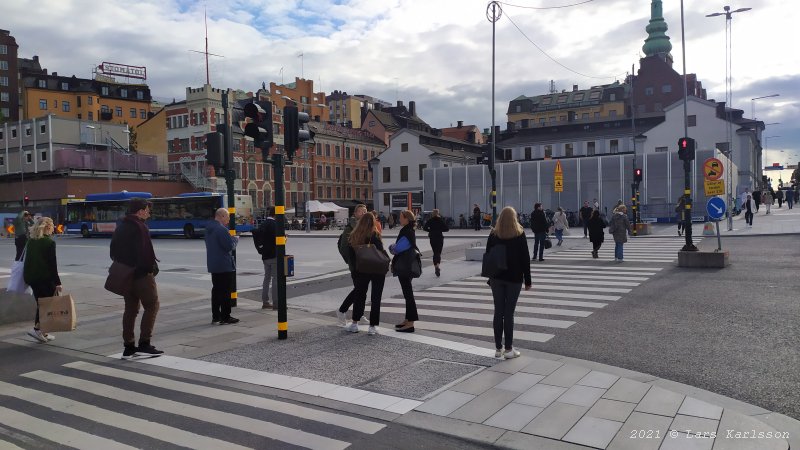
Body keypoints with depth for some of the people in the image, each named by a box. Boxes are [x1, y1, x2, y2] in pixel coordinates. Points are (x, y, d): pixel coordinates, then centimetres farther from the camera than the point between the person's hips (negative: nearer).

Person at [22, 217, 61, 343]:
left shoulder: (31, 240, 9)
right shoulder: (50, 242, -10)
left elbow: (28, 260, 10)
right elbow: (52, 264, -13)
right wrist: (57, 283, -11)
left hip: (30, 277, 7)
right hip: (45, 277, -7)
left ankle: (43, 332, 15)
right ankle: (38, 329, -8)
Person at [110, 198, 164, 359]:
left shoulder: (120, 227, 15)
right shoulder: (139, 227, -14)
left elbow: (113, 251, 19)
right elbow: (145, 251, -22)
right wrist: (152, 268, -12)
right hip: (141, 273, -9)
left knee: (130, 309, 12)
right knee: (152, 305, 0)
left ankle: (129, 347, 14)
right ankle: (144, 344, -4)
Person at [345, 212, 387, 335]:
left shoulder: (352, 237, -2)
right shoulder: (374, 236, -16)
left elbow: (349, 255, 1)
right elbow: (381, 252, -15)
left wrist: (355, 267, 10)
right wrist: (387, 260, 3)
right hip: (377, 270, -4)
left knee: (359, 295, 18)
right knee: (375, 298, 6)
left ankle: (354, 323, 22)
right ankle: (373, 326, 8)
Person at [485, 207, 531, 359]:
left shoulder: (493, 235, 4)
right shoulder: (519, 235, -5)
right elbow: (525, 259, -5)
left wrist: (490, 279, 12)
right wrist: (527, 280, 1)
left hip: (497, 278, 3)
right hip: (514, 278, -3)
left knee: (498, 312, 8)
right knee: (509, 313, -1)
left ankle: (498, 348, 13)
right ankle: (508, 349, 4)